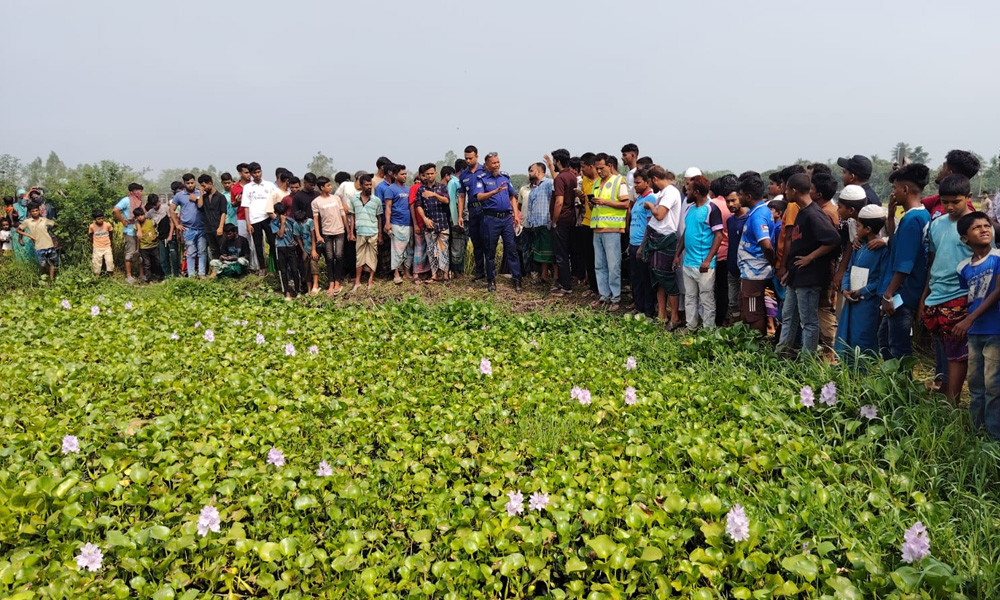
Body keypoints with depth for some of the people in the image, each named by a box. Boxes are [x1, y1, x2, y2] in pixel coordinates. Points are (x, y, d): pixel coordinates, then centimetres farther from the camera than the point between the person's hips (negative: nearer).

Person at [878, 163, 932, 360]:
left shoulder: (911, 219, -19)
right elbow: (895, 244, 22)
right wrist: (891, 215, 11)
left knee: (899, 347, -1)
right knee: (884, 337, 20)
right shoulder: (923, 215, 11)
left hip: (902, 294, -10)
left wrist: (888, 295, -18)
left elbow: (904, 265, -22)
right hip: (906, 294, 10)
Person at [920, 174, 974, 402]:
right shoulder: (936, 224, 9)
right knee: (940, 354, 15)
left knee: (956, 354, 0)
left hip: (959, 300, -6)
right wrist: (924, 296, 15)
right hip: (935, 300, 6)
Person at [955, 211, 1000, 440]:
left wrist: (970, 319, -16)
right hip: (974, 333, 5)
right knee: (975, 384, 13)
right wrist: (965, 324, 5)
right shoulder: (963, 267, 8)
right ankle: (974, 428, 24)